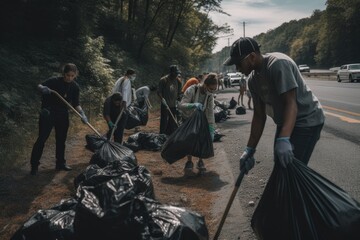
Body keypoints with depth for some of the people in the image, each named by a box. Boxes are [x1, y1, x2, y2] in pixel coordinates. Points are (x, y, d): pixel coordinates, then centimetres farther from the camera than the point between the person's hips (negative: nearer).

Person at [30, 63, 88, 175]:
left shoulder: (75, 87, -2)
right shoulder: (55, 81, -14)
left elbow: (75, 104, 3)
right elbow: (39, 86, -7)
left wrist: (82, 114, -13)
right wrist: (43, 89, -30)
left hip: (63, 115, 4)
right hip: (48, 113, -4)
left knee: (61, 139, 11)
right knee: (42, 139, -5)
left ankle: (60, 163, 24)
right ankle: (34, 165, 3)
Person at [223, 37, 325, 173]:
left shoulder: (278, 63, -23)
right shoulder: (253, 80, 1)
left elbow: (291, 103, -29)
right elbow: (259, 116, 4)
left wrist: (284, 139, -41)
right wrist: (250, 149, 0)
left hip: (307, 121, -8)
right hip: (284, 123, 9)